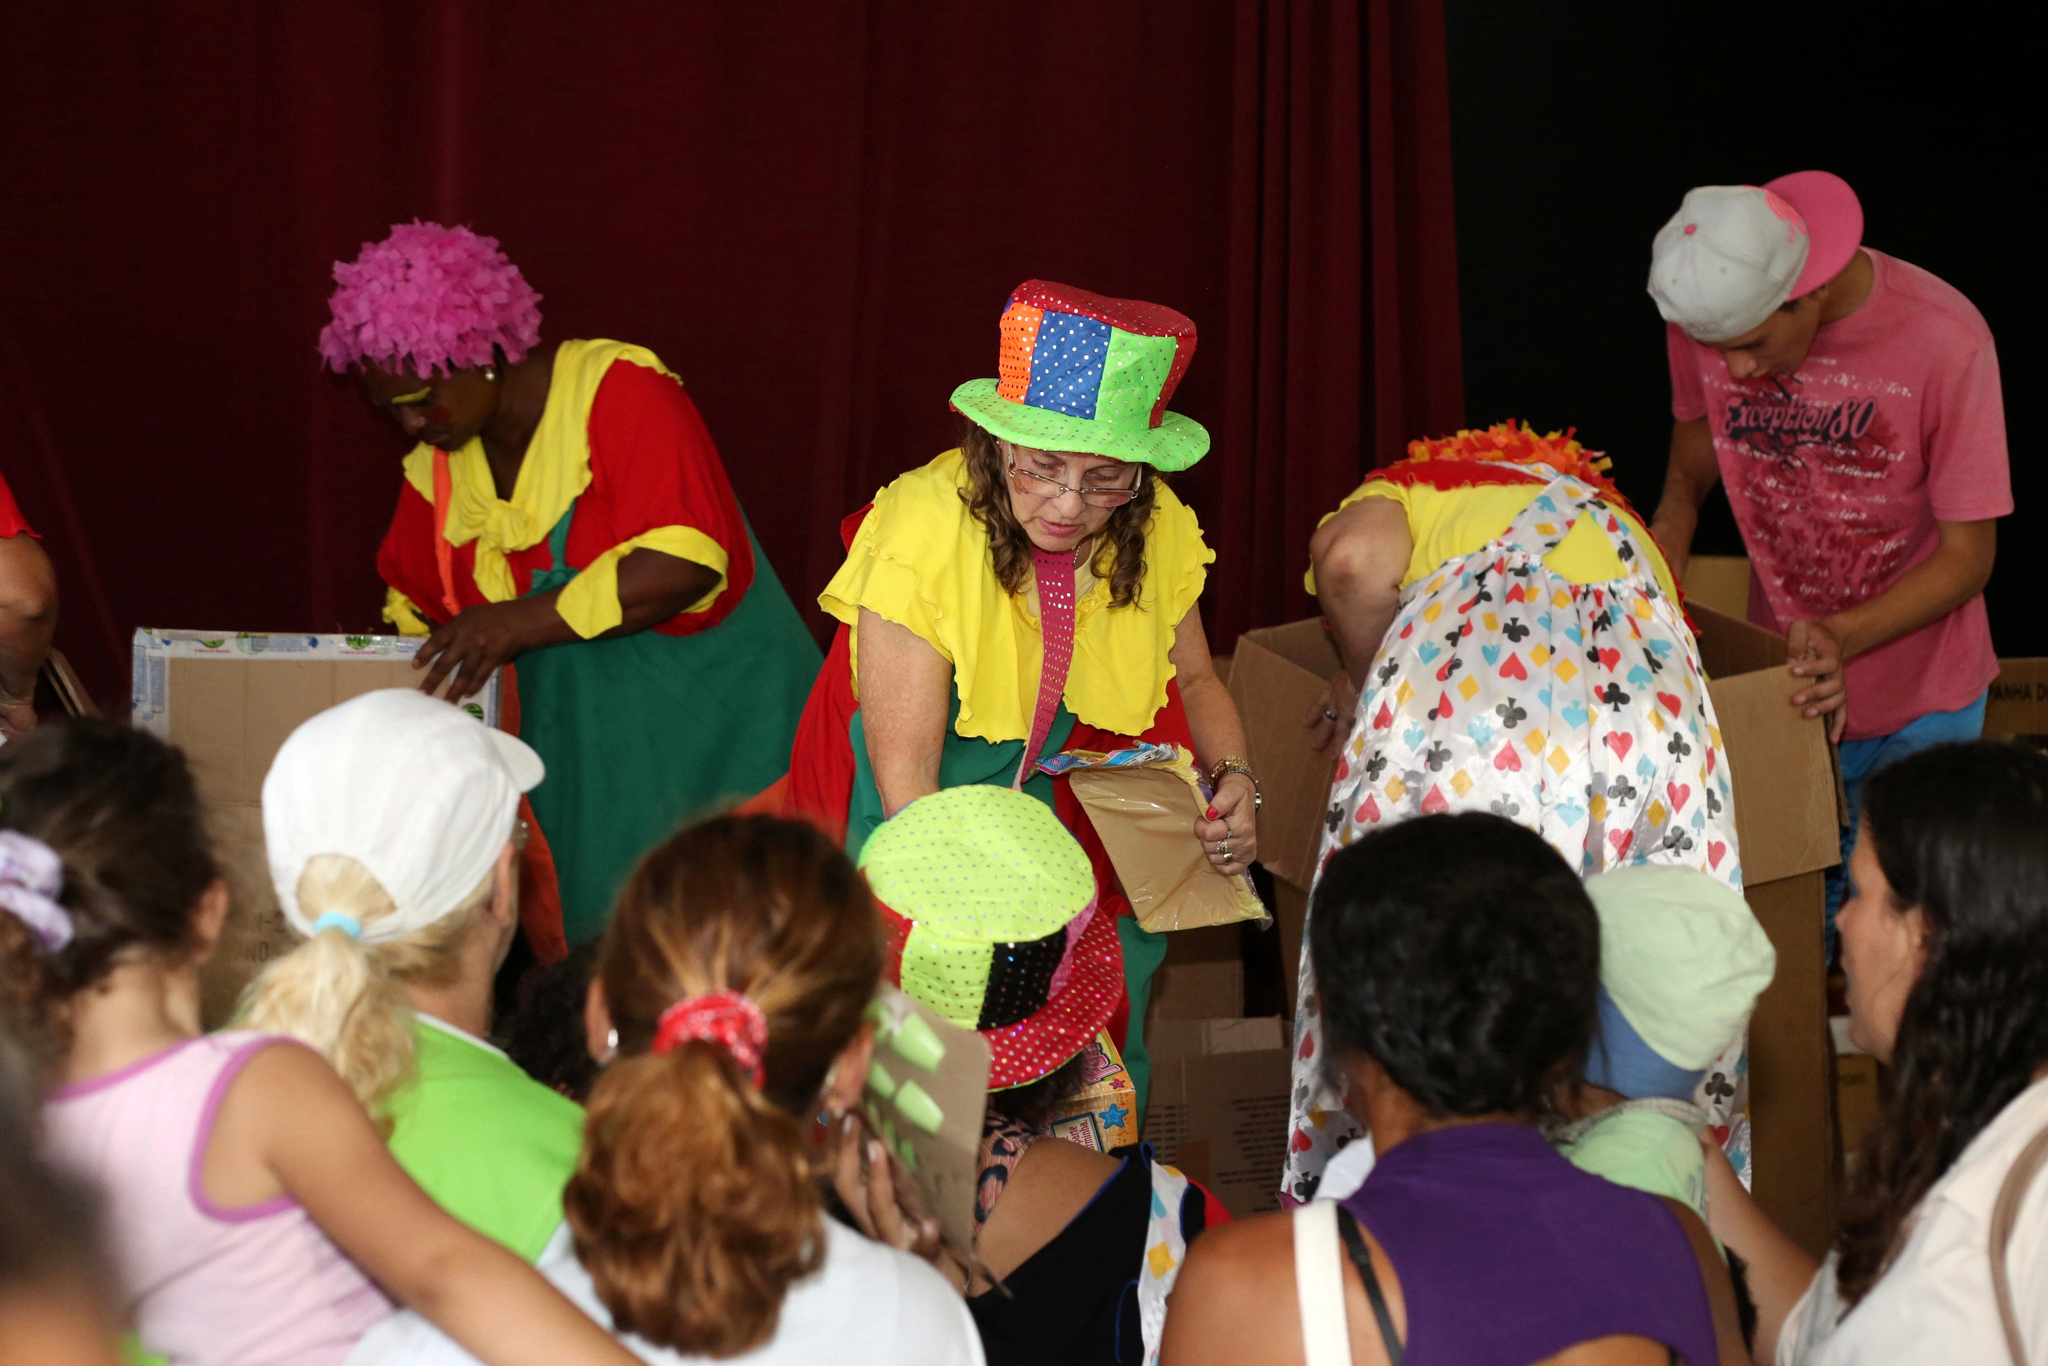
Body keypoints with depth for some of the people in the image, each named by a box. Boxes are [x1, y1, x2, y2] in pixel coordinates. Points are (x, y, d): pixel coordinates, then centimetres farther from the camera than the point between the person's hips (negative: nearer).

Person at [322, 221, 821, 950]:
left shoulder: (619, 389, -15)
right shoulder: (438, 465, 6)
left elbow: (687, 558, -26)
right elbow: (414, 603, 23)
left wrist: (521, 622, -26)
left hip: (712, 719, -6)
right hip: (573, 739, 6)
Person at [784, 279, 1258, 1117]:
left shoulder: (1157, 532, -11)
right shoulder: (924, 530, -26)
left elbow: (1194, 682, 10)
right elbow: (904, 779, -27)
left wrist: (1233, 780, -11)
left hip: (1071, 796, 4)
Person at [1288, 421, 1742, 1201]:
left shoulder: (1409, 484, 30)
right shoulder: (1622, 528, 42)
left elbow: (1352, 556, 4)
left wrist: (1370, 684, 20)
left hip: (1465, 695, -3)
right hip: (1649, 697, 4)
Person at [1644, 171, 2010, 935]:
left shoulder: (1944, 341, -22)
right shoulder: (1705, 319, -11)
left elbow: (1967, 557, -15)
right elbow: (1687, 482, 4)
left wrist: (1839, 638, -30)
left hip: (1920, 707, -2)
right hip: (1781, 684, 3)